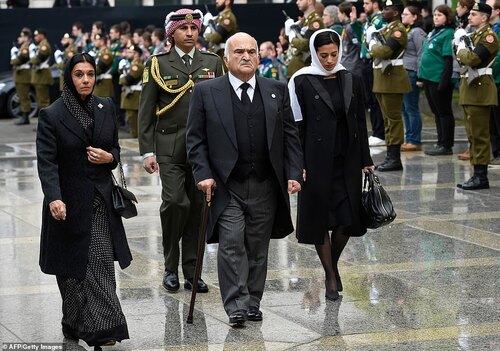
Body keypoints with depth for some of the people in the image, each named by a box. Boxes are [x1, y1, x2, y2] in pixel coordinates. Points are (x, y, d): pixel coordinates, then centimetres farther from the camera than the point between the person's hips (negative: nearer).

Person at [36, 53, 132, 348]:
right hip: (69, 203, -3)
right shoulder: (52, 115, -8)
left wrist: (110, 157, -8)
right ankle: (76, 324, 19)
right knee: (73, 267, 5)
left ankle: (101, 329, 1)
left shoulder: (106, 108, 6)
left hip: (102, 201, 3)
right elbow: (47, 161, -15)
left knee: (102, 265, -3)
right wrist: (53, 198, -29)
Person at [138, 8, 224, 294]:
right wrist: (147, 151, -5)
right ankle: (171, 267, 3)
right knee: (175, 202, -14)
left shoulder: (212, 62, 10)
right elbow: (146, 112, 2)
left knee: (198, 206, 3)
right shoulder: (158, 64, 3)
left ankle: (192, 272, 12)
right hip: (169, 147, -2)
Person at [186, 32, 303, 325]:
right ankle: (236, 304, -7)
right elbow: (195, 138, 1)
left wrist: (294, 173, 1)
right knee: (232, 243, -11)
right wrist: (203, 174, -9)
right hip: (226, 186, -2)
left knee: (258, 246, 8)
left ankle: (253, 302, 18)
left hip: (266, 187, 3)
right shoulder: (206, 92, 2)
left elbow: (290, 135, 10)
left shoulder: (277, 91, 9)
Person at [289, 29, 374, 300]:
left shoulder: (351, 82, 7)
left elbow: (360, 123, 9)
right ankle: (330, 276, 14)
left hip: (347, 160, 3)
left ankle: (333, 264, 27)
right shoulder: (302, 82, -4)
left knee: (347, 218, 1)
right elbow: (297, 126, -5)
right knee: (320, 217, 2)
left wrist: (365, 161, 6)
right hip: (317, 161, -3)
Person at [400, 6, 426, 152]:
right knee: (405, 109, 10)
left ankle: (415, 141, -1)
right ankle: (409, 139, 16)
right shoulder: (405, 31, 17)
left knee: (411, 108, -6)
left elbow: (421, 55, -13)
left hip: (411, 73, -9)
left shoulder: (417, 32, -9)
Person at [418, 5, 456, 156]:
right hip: (428, 78, 9)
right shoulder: (432, 33, 16)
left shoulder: (448, 34, -11)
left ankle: (446, 145, 5)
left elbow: (449, 60, -17)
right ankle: (441, 142, 22)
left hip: (439, 79, -9)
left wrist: (444, 81, -22)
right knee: (436, 112, 14)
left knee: (444, 112, -1)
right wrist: (421, 77, 17)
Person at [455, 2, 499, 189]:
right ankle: (477, 174, 16)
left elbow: (473, 59, -23)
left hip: (480, 89, -10)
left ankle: (481, 177, -5)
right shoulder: (474, 35, 17)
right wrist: (460, 44, 0)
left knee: (479, 135, -8)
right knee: (473, 134, 11)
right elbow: (461, 59, 15)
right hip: (469, 88, 10)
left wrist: (461, 47, -7)